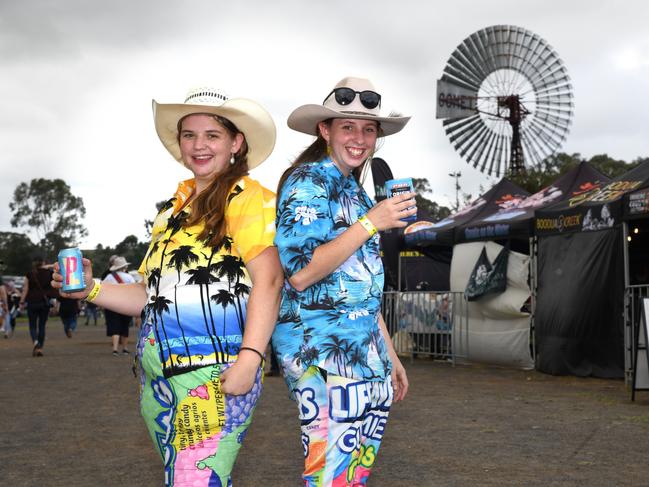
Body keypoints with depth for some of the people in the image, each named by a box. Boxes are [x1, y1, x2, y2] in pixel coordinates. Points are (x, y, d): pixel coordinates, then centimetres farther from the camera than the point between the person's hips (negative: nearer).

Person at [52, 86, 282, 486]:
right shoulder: (176, 206, 19)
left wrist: (248, 361, -22)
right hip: (158, 373, 7)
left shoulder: (246, 196, -3)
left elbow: (268, 279, -14)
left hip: (215, 373, -7)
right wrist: (91, 290, 8)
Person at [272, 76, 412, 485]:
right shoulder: (308, 182, -8)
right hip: (321, 347, -9)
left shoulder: (354, 190, 19)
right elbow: (300, 274, -19)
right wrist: (371, 224, -20)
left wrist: (390, 356, 22)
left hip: (364, 347, 9)